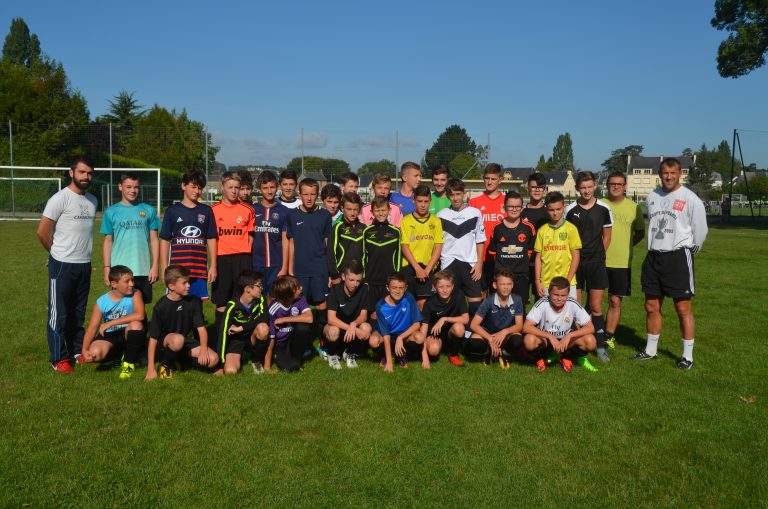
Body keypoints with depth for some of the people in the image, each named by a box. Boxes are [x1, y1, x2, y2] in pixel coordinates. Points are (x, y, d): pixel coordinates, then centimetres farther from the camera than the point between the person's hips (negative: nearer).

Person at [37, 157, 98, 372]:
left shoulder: (92, 200, 9)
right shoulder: (60, 198, -11)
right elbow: (42, 231, -11)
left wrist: (82, 253, 10)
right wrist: (59, 252, 2)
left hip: (84, 264, 6)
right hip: (62, 265, -6)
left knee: (78, 313, 15)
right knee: (59, 313, 1)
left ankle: (78, 351, 25)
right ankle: (58, 359, 7)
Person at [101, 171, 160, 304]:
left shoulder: (149, 211, 4)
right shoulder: (111, 212, 4)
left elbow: (154, 239, 5)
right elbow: (108, 241, 6)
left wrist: (155, 266, -1)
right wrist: (107, 268, -1)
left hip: (143, 270, 0)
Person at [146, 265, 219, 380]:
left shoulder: (193, 302, -4)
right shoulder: (161, 306, -15)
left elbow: (201, 328, -6)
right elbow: (153, 338, -15)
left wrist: (203, 349, -24)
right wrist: (151, 369, -17)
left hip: (185, 342, 4)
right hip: (163, 344, -4)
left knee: (213, 359, -19)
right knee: (178, 339, -40)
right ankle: (166, 364, -9)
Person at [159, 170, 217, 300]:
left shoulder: (206, 211, 9)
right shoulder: (173, 210, 5)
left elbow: (211, 239, 9)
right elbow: (165, 240, 5)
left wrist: (213, 265, 4)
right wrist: (164, 268, 0)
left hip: (200, 268, 1)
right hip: (177, 269, -1)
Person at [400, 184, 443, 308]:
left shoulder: (436, 221, 5)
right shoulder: (406, 221, 1)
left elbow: (438, 247, 2)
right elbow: (404, 247, -3)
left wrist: (427, 269, -7)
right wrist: (417, 268, -9)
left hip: (428, 268, 1)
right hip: (409, 267, 0)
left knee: (423, 303, -3)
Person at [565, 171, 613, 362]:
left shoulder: (603, 208, 2)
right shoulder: (570, 210, 0)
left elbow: (607, 236, 9)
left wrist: (597, 256, 9)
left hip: (596, 263, 0)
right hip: (575, 262, 0)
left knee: (596, 307, 0)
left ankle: (601, 346, 9)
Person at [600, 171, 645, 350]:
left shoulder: (634, 207, 4)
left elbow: (640, 233, 12)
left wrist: (625, 246, 2)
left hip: (622, 262, 1)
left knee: (615, 301, 5)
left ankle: (608, 337, 15)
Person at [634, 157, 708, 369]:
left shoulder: (690, 199, -8)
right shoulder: (652, 196, 9)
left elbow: (700, 229, -4)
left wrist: (690, 251, 6)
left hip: (678, 257, -6)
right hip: (653, 257, 6)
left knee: (683, 308, -2)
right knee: (651, 306, 12)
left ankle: (688, 356, 8)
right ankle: (650, 350, 25)